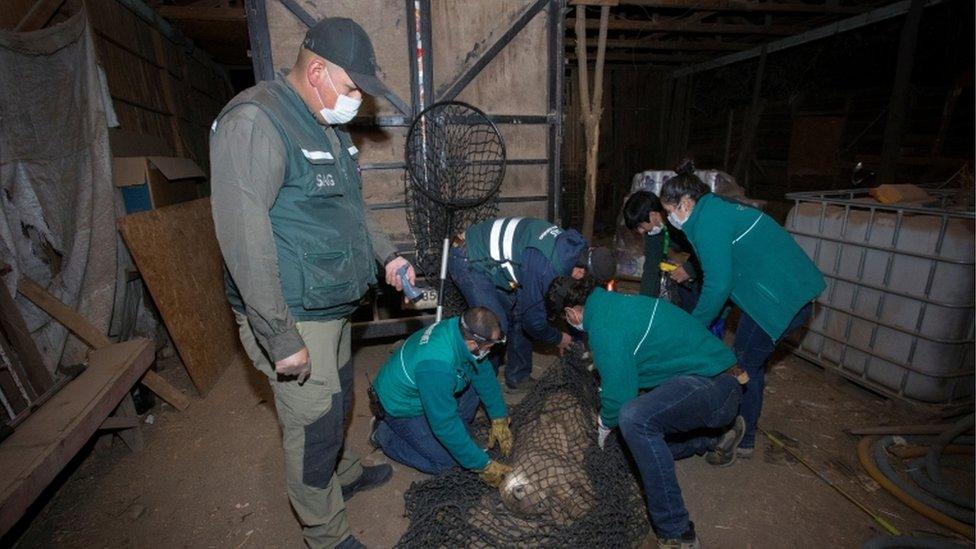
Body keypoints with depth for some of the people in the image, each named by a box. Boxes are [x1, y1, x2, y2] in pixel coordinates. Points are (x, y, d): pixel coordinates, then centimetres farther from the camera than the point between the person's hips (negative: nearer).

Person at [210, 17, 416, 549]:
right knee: (313, 427, 6)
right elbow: (243, 236, -26)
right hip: (292, 318, -9)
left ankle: (343, 471, 51)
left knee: (337, 402, 25)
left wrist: (387, 254, 9)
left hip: (333, 306, 9)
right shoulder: (254, 122, -19)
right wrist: (280, 337, -25)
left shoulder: (330, 127, 11)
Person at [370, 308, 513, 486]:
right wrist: (483, 466, -22)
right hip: (400, 409, -7)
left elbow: (484, 372, -5)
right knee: (444, 462, -5)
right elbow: (445, 425, -31)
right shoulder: (437, 367, -41)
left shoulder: (461, 327, -19)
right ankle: (385, 435, 8)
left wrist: (499, 419, -2)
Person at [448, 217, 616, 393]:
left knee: (520, 315, 7)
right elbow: (534, 319, -21)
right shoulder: (545, 266, -34)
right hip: (468, 261, -9)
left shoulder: (571, 243, -6)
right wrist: (557, 339, -3)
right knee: (497, 327, -13)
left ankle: (518, 379, 20)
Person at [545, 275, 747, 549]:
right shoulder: (613, 301, 8)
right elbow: (621, 371, 23)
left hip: (713, 382, -10)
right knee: (647, 444, 17)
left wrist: (605, 425, 5)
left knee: (634, 419, -32)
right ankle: (719, 433, 34)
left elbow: (619, 395, -17)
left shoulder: (604, 327, -22)